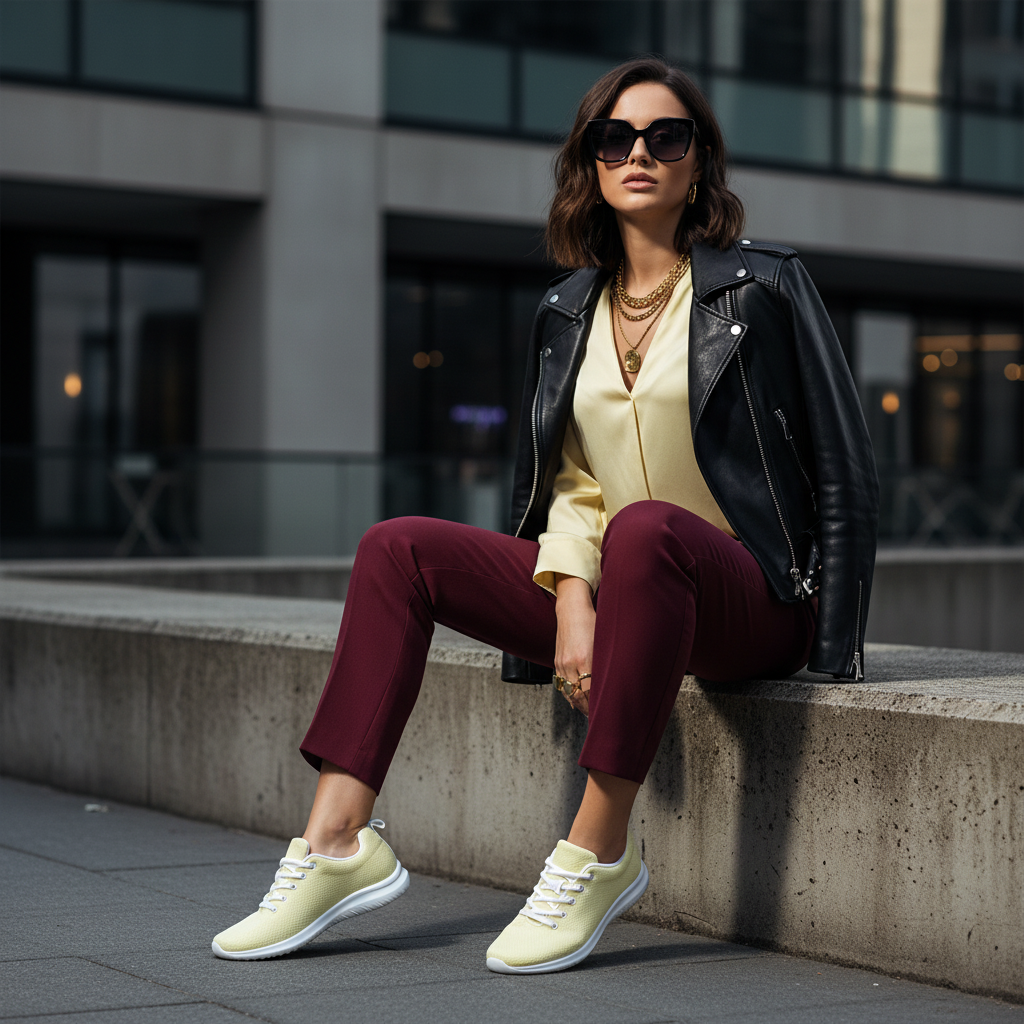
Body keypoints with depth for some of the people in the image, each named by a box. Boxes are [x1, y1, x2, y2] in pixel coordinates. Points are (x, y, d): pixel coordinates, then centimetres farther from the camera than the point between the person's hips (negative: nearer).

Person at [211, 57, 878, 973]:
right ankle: (340, 840, -15)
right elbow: (570, 479, 11)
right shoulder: (567, 313, 13)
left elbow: (846, 471, -4)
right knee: (397, 550, -6)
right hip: (616, 585, 6)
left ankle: (600, 853, -34)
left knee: (644, 527, -39)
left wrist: (833, 652, -11)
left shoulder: (764, 287, -2)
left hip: (751, 596, -6)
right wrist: (571, 597, -9)